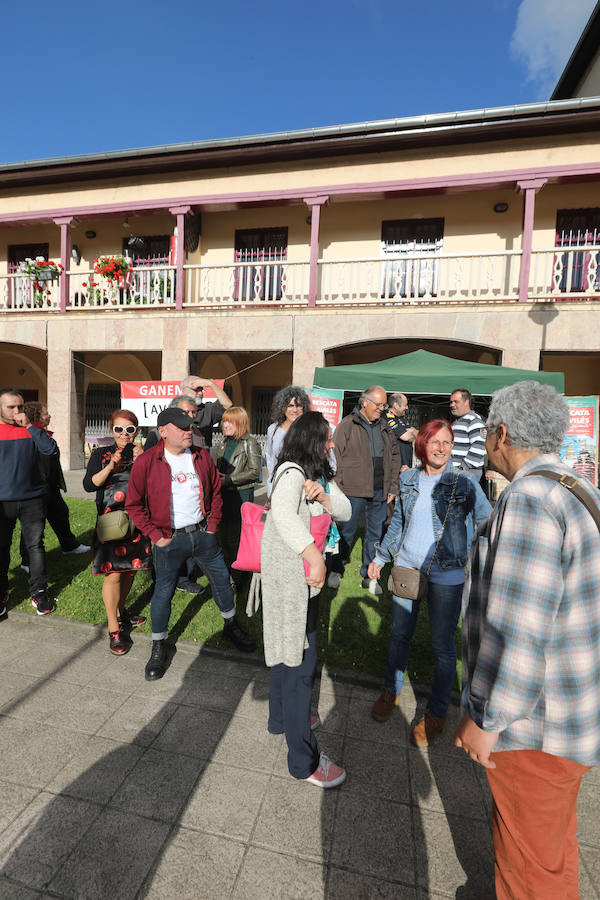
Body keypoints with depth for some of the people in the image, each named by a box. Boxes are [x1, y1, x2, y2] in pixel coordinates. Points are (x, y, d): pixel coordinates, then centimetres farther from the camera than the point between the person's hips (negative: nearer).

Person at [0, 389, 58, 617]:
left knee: (35, 545, 5)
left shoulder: (32, 429, 4)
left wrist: (29, 426, -13)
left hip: (33, 498, 0)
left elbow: (50, 449, -11)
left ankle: (39, 592, 16)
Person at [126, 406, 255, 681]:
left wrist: (213, 525, 3)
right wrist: (156, 535, -10)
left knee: (222, 580, 14)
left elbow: (215, 491, 10)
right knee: (163, 592, 7)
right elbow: (134, 505, -6)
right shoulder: (146, 462, -11)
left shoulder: (202, 456, 1)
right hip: (169, 539, -3)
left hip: (203, 534, 4)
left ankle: (231, 626, 39)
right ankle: (158, 646, 30)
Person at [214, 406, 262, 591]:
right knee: (224, 535, 13)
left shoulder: (250, 443, -10)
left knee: (237, 537, -1)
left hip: (241, 494, -7)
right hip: (224, 494, 7)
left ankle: (238, 579, 13)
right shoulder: (224, 442, 12)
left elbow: (255, 472, -14)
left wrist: (229, 479, -17)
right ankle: (227, 572, 30)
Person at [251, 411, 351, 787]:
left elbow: (346, 510, 0)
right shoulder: (292, 472, -21)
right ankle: (304, 759, 14)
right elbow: (283, 513, -40)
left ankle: (282, 717, 45)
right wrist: (316, 557, -45)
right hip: (289, 575, -10)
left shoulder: (321, 475, 8)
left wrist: (323, 496, -19)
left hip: (305, 575, 10)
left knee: (289, 645, 24)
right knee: (300, 660, -1)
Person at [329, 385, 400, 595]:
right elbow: (336, 457, -8)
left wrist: (392, 487, 11)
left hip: (379, 492, 5)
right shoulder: (347, 425, -5)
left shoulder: (384, 426, 12)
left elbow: (394, 456, 16)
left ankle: (370, 575, 27)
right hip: (354, 491, -5)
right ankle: (337, 570, 28)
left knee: (375, 534, 12)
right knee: (346, 532, 8)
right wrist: (339, 487, -11)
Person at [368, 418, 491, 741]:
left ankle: (437, 712, 31)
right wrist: (380, 557, 14)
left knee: (442, 644, 9)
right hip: (406, 566, 3)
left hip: (445, 575, -3)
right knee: (399, 634, 16)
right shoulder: (408, 479, 1)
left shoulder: (463, 484, -10)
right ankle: (391, 691, 39)